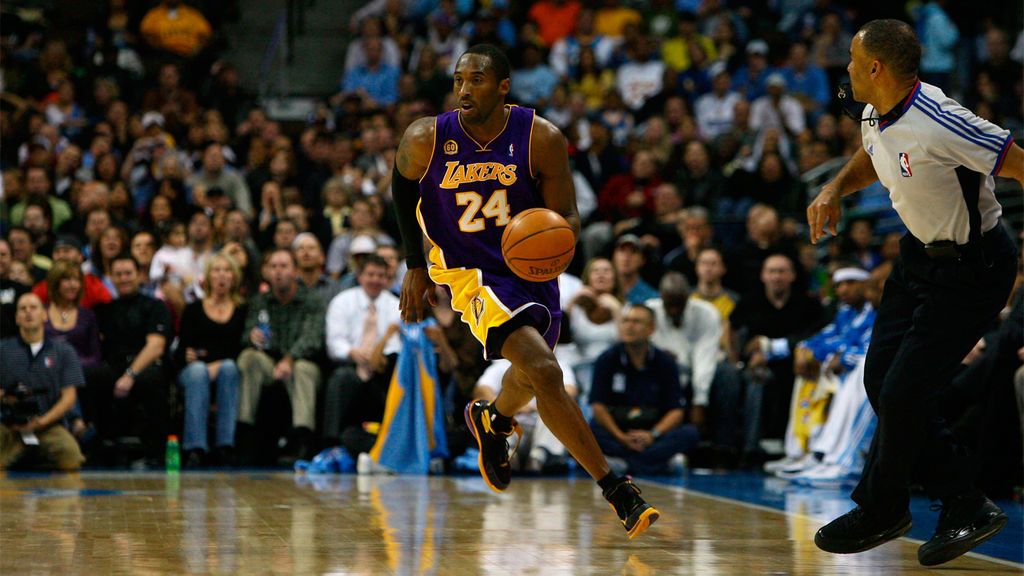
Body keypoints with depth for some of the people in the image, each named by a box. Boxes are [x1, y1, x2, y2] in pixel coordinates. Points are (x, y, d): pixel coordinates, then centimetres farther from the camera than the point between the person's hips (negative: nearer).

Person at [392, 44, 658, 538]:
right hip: (473, 272, -4)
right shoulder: (426, 140, -17)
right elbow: (402, 185, 5)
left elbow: (567, 215, -8)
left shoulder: (542, 139, -16)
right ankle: (615, 489, -15)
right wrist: (415, 266, 9)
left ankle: (492, 421, 62)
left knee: (531, 377, 25)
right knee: (546, 374, -23)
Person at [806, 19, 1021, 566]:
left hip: (971, 269, -9)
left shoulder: (939, 123, -29)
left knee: (902, 392, -7)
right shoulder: (875, 117, -1)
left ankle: (881, 510, 17)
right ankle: (965, 505, 17)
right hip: (920, 252, 9)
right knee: (879, 380, 7)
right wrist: (836, 188, 6)